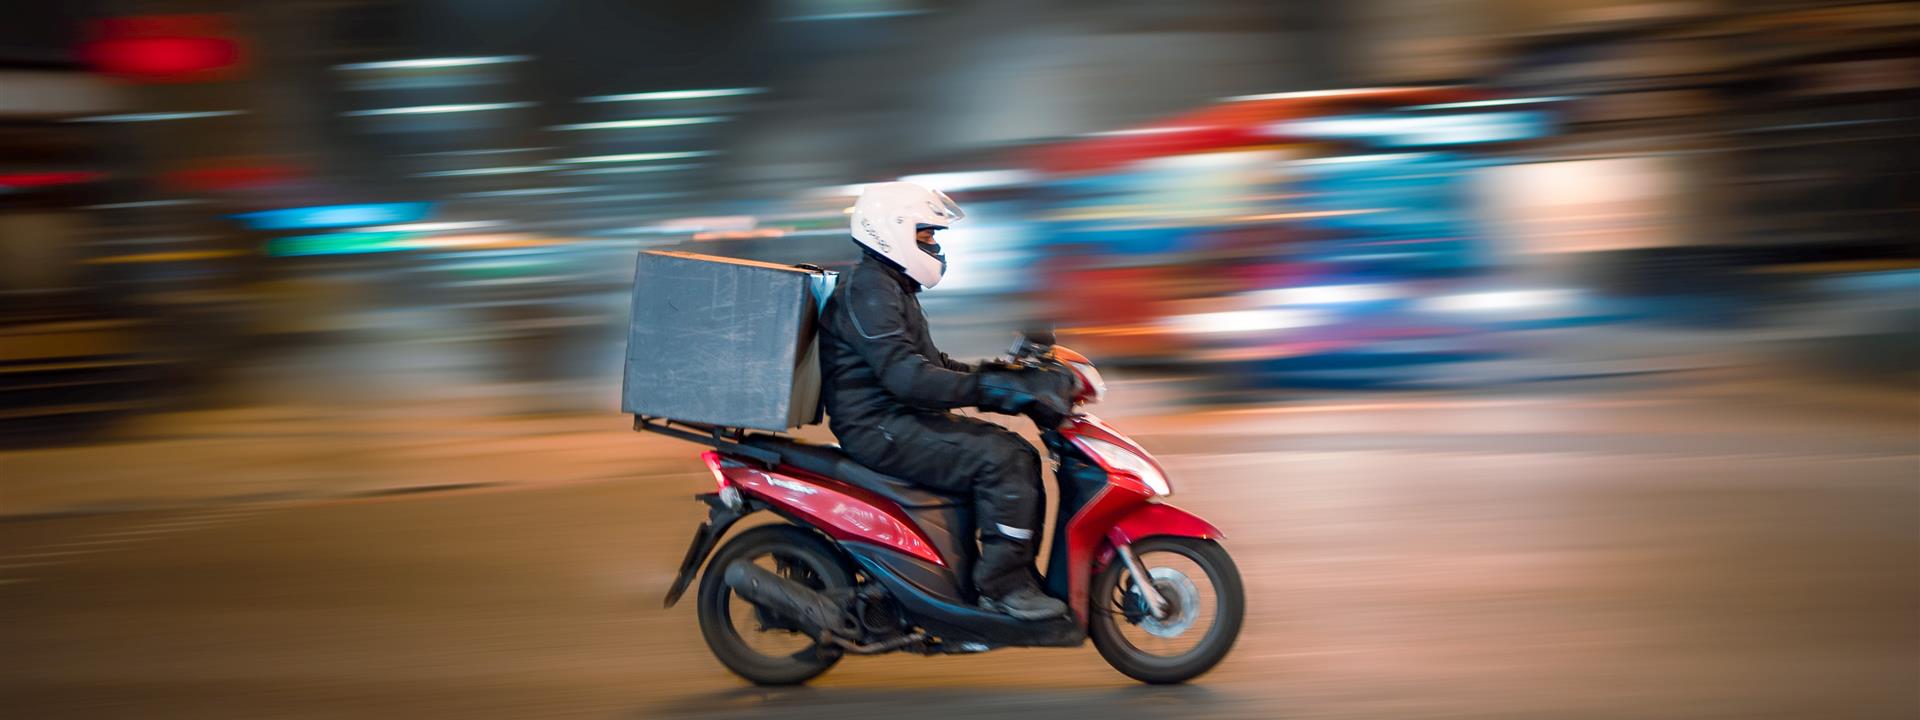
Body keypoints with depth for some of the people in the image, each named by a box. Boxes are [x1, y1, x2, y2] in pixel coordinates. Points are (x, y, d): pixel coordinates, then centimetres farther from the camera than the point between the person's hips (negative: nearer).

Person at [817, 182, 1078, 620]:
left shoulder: (893, 289, 21)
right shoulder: (868, 290, -14)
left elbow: (929, 363, 27)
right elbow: (902, 374, -26)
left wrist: (994, 375, 15)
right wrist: (986, 387, -29)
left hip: (901, 419, 11)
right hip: (879, 427, -11)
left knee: (1019, 454, 6)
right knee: (1001, 459, -22)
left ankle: (1020, 573, 6)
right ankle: (1002, 585, -18)